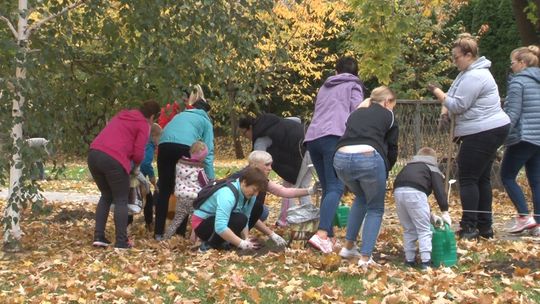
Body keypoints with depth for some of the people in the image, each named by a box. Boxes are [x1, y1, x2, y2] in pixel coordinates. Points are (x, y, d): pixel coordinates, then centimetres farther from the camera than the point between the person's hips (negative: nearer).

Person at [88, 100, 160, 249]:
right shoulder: (143, 125, 5)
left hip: (94, 154, 7)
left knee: (106, 196, 21)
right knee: (121, 200, 6)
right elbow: (138, 154, -1)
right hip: (114, 160, -7)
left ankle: (98, 236, 15)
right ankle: (121, 241, 3)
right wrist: (137, 163, 20)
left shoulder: (122, 115, 26)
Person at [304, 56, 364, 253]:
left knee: (327, 188, 12)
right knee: (336, 188, -14)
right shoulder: (353, 85, 18)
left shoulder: (325, 87, 34)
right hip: (334, 137, -6)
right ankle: (321, 234, -32)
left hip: (312, 138, 6)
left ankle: (328, 236, 5)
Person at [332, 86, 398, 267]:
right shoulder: (388, 116, 20)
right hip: (368, 158, -4)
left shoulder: (356, 113, 31)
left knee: (361, 198, 32)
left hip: (341, 158, 4)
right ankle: (365, 258, 6)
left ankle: (348, 247, 30)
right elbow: (392, 150, 19)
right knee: (375, 208, 17)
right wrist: (384, 173, 35)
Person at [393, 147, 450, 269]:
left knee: (408, 229, 19)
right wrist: (445, 212, 4)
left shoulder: (409, 166, 39)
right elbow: (439, 190, 6)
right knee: (424, 230, 3)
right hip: (415, 192, -5)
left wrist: (430, 214, 36)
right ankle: (425, 261, -4)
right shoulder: (433, 168, 23)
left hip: (398, 191, 5)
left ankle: (409, 260, 18)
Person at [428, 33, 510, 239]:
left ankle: (469, 227, -6)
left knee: (468, 178, -7)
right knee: (482, 178, 13)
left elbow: (458, 105, -19)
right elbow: (454, 95, 18)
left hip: (483, 134, -11)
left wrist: (437, 92, -8)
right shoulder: (469, 72, 17)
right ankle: (485, 226, 17)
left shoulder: (474, 77, -19)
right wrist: (445, 107, -3)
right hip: (490, 131, 11)